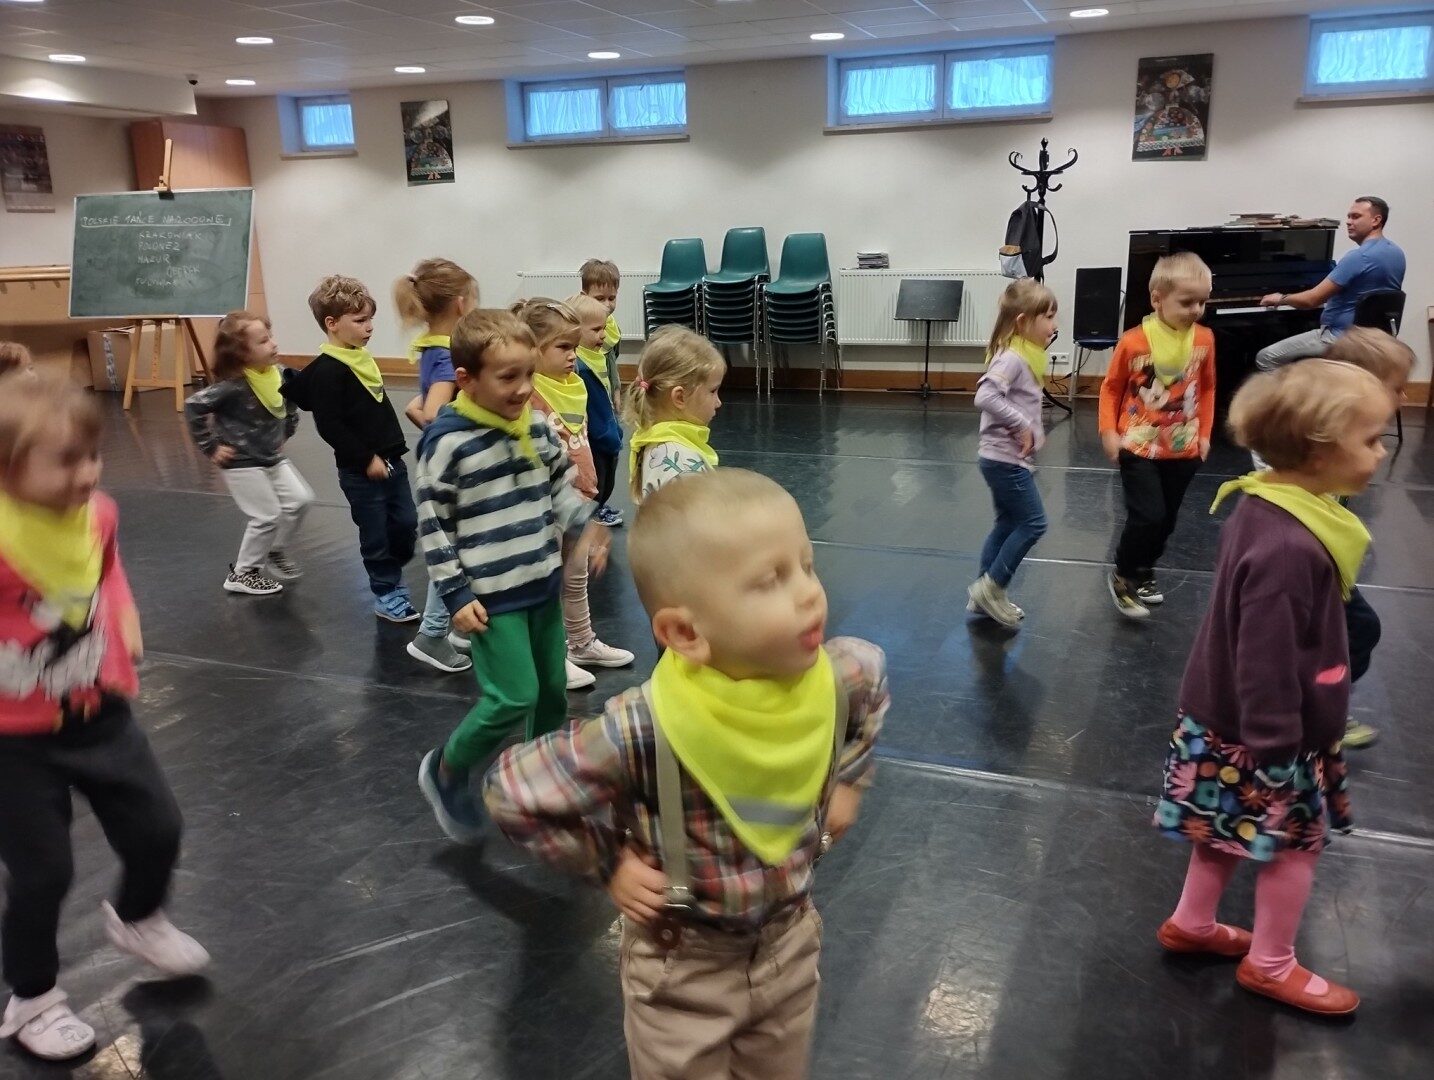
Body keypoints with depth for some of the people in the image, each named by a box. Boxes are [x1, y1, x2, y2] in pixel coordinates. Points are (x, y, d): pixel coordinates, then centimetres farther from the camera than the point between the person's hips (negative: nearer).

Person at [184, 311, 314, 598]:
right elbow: (194, 407, -25)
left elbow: (290, 407, 17)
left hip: (273, 459, 7)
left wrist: (284, 435, 12)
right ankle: (241, 574, 13)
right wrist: (211, 447, -20)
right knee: (267, 516, -6)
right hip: (242, 463, -7)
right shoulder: (233, 385, -25)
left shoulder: (279, 375, -3)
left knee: (300, 500, 3)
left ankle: (275, 551, 27)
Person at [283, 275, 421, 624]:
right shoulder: (328, 370, -16)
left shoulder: (362, 357, 8)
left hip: (390, 460, 8)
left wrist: (391, 452, 13)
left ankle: (389, 573, 36)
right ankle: (387, 594, 20)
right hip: (360, 470, -7)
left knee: (407, 524, 13)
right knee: (376, 535, 5)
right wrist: (366, 458, -19)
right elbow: (329, 425, -20)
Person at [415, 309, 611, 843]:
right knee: (513, 698, -10)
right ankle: (445, 771, 16)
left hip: (544, 585, 7)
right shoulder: (447, 442, -17)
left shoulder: (536, 427, 1)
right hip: (491, 595, -7)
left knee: (553, 693, 14)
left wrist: (583, 527, -1)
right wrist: (456, 595, -13)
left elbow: (561, 483, 16)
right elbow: (433, 523, -12)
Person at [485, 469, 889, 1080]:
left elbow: (873, 673, 6)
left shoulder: (839, 679, -20)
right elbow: (511, 791, -23)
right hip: (684, 966, -4)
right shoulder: (646, 732, -35)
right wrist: (608, 863, -16)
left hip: (791, 941, 4)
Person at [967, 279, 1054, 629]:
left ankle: (986, 595, 24)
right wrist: (1022, 424, -27)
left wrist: (1032, 430, 5)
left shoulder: (1025, 355, 11)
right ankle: (991, 587, 6)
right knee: (1033, 524, -2)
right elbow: (985, 397, -33)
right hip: (1005, 459, -10)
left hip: (1008, 459, 10)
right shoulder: (1011, 358, -20)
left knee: (1008, 524, 16)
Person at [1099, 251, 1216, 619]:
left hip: (1183, 450, 5)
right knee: (1148, 516, -11)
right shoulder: (1134, 341, -15)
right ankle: (1122, 577, 11)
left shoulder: (1204, 339, -2)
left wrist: (1204, 433, 9)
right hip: (1139, 447, -4)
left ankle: (1143, 570, 37)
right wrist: (1109, 432, -9)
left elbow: (1207, 389, 11)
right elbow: (1111, 388, -3)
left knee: (1166, 520, 14)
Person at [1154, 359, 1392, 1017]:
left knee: (1230, 833, 24)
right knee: (1296, 841, 12)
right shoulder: (1288, 549, -34)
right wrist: (1274, 753, -21)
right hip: (1258, 734, -9)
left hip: (1226, 719, 9)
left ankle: (1191, 925, 42)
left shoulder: (1268, 508, -2)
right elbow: (1266, 664, -30)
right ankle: (1270, 965, 32)